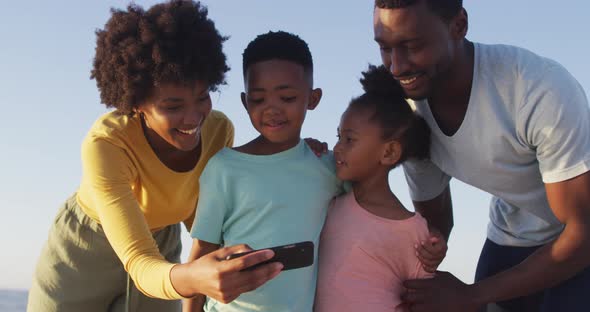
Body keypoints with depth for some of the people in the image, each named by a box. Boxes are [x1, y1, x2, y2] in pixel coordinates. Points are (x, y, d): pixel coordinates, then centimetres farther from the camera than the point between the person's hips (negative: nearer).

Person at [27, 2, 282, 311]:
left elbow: (197, 218, -7)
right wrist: (191, 278, -64)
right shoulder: (105, 145, -36)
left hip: (159, 253, 4)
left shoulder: (219, 130, -22)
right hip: (81, 253, -3)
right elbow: (139, 265, -42)